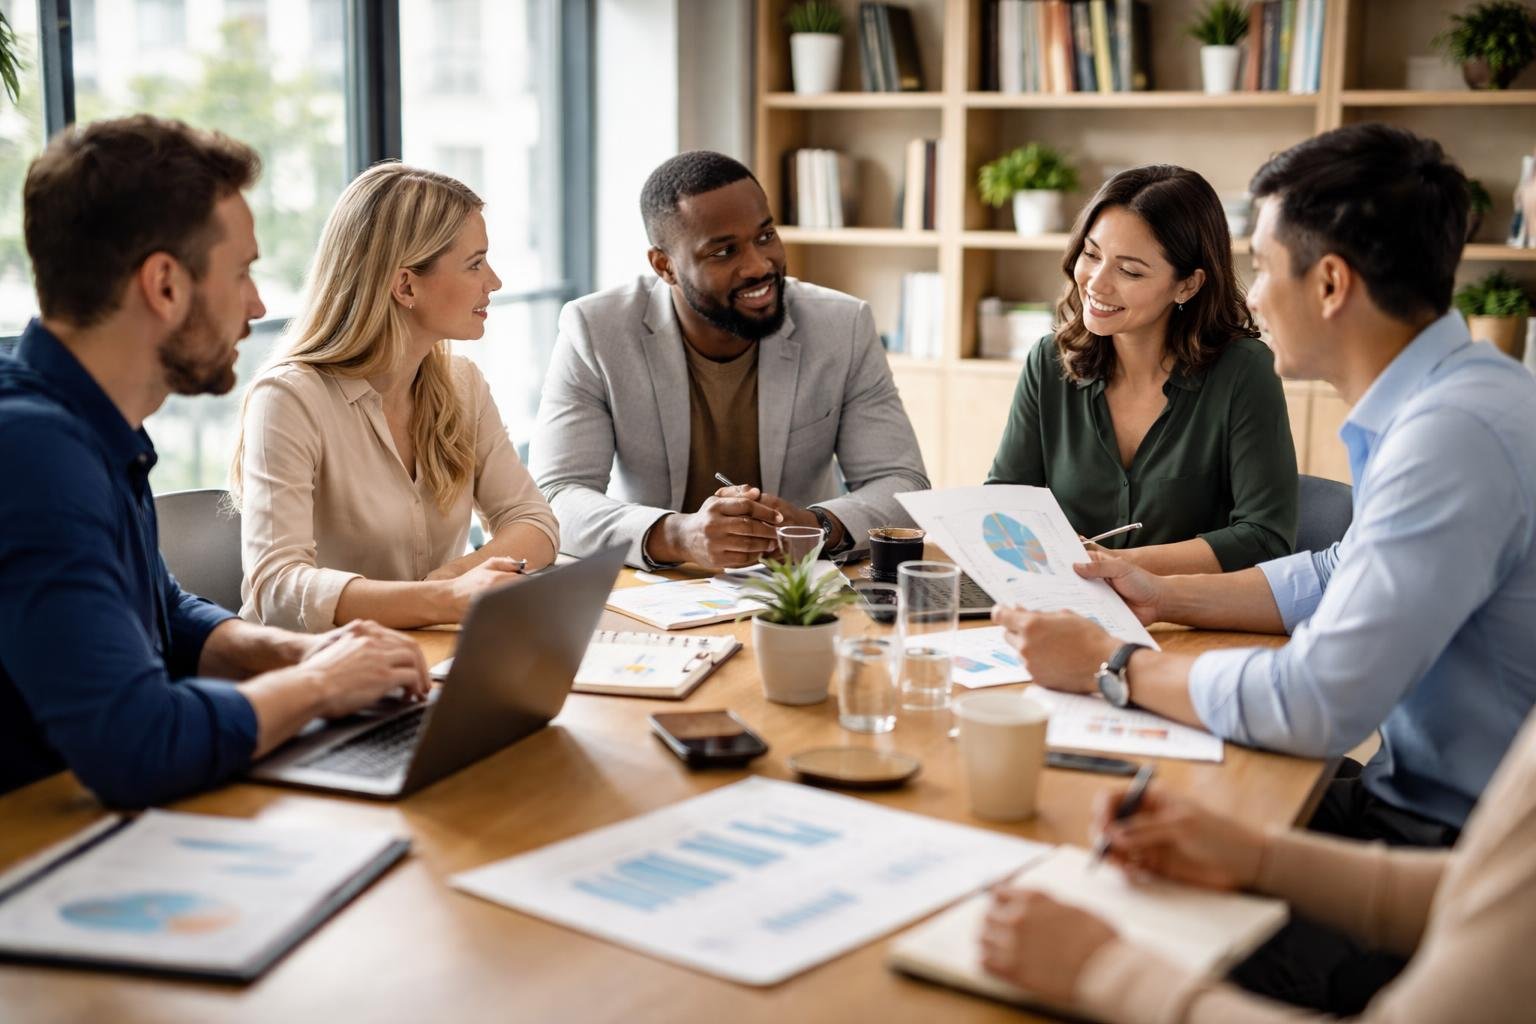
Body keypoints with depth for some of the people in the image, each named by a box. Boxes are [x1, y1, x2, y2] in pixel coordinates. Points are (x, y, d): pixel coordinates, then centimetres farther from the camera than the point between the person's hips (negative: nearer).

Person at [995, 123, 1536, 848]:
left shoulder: (1455, 432, -28)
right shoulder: (1432, 400, 6)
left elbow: (1316, 705, -30)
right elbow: (1345, 576, 21)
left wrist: (1109, 665, -17)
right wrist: (1165, 597, 12)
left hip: (1455, 840, -8)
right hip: (1414, 792, 9)